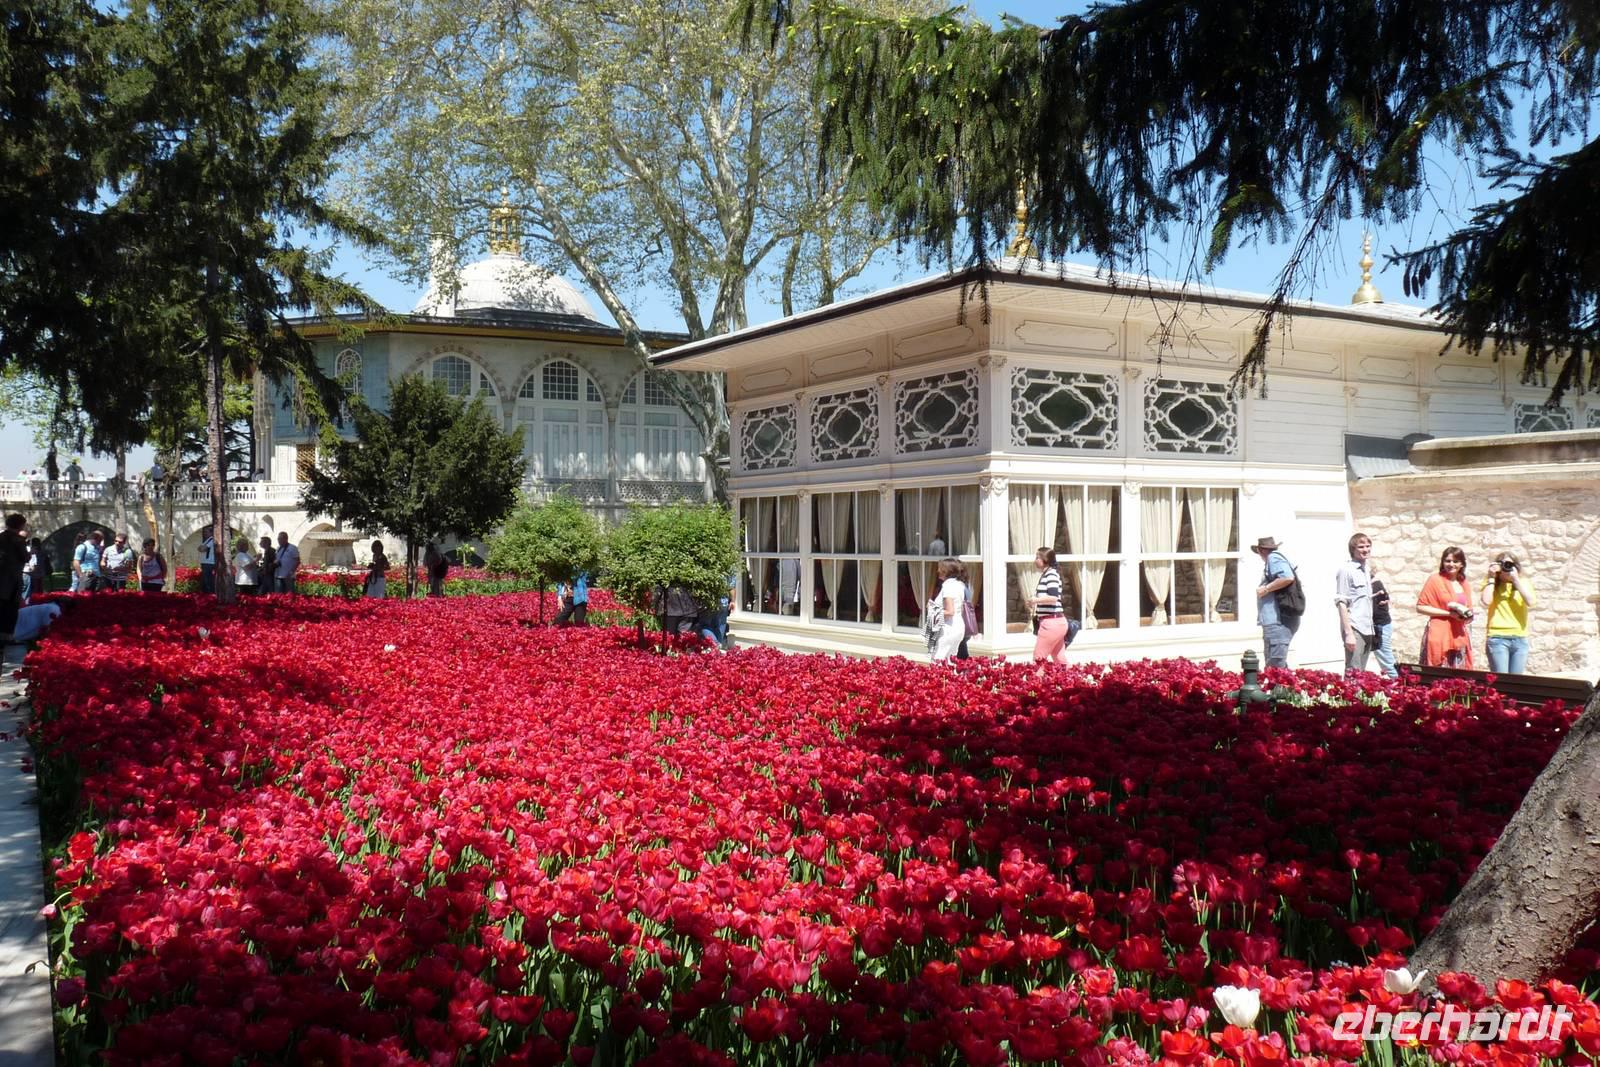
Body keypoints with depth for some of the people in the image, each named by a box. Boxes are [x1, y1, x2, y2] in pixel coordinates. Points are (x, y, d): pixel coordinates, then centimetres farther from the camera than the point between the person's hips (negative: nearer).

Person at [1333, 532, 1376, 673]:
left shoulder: (1366, 570, 16)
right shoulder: (1346, 569, -7)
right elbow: (1341, 603, -12)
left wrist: (1371, 630, 14)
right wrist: (1348, 633, -18)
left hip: (1367, 630, 8)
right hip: (1354, 629, -8)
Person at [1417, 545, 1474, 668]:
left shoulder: (1464, 584, 17)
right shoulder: (1435, 579, -1)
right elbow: (1421, 607, -8)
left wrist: (1467, 615, 5)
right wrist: (1449, 613, -13)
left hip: (1460, 637, 6)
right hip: (1439, 636, -6)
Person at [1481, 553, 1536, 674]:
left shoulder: (1523, 582, 10)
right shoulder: (1492, 583, 6)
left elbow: (1530, 602, -8)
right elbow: (1486, 601, -13)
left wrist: (1516, 579, -8)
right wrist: (1491, 577, -6)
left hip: (1520, 638, 3)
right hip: (1498, 638, -3)